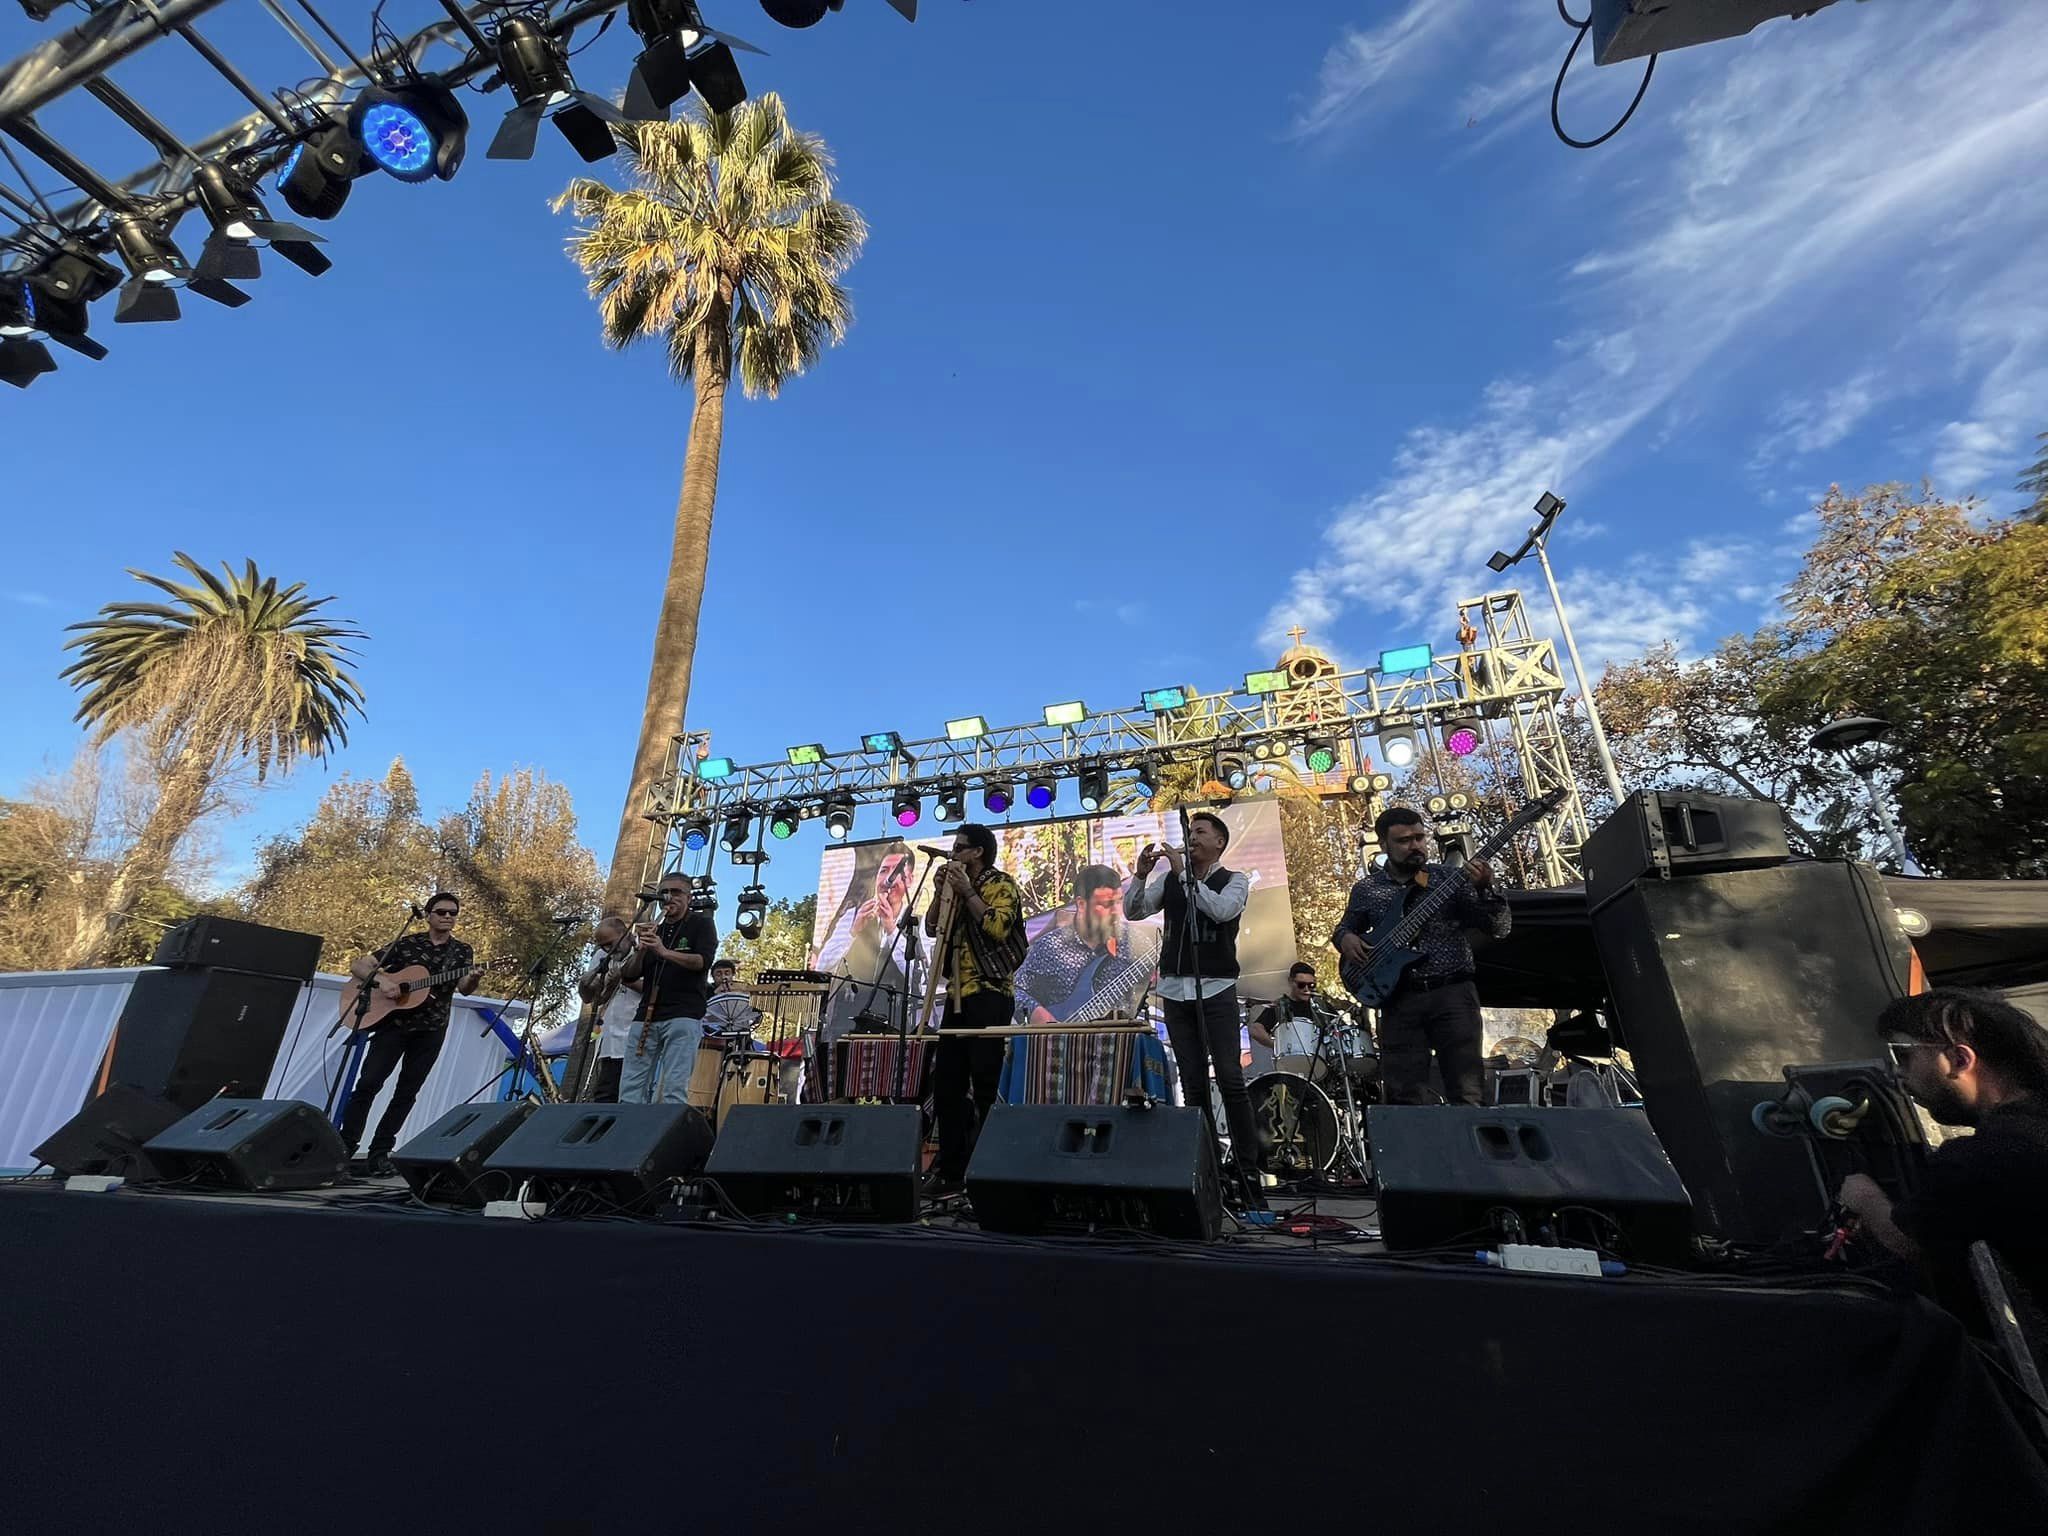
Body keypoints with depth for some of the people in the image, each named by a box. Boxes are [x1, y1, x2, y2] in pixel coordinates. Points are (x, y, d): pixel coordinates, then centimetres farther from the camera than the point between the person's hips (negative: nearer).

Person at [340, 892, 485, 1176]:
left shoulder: (462, 951, 5)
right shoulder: (407, 944, 2)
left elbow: (464, 989, -9)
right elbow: (357, 965, 3)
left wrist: (474, 979, -33)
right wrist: (381, 981, -16)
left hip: (431, 1030, 1)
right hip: (393, 1022, -1)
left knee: (407, 1092, 3)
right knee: (368, 1083, -7)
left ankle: (379, 1153, 12)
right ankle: (344, 1147, 7)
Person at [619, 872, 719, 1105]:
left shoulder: (700, 924, 7)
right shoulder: (653, 930, 22)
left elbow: (703, 961, -10)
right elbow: (630, 975, 16)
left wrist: (665, 952, -23)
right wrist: (640, 951, -5)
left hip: (683, 1017, -5)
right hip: (645, 1017, 6)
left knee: (674, 1091, -12)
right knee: (629, 1093, 0)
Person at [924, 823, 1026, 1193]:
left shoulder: (1001, 885, -4)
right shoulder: (959, 886, 18)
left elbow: (998, 927, -20)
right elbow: (932, 927, 13)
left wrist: (967, 891, -15)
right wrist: (942, 891, 1)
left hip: (989, 996, -8)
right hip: (958, 995, 8)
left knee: (983, 1088, -8)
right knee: (946, 1085, 8)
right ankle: (951, 1170, 17)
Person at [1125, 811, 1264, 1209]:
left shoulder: (1234, 881, 3)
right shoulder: (1168, 880, 11)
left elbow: (1221, 910, -18)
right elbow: (1133, 911, 4)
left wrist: (1184, 872, -18)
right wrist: (1141, 874, -11)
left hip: (1217, 989, -3)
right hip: (1175, 990, 3)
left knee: (1230, 1080, -9)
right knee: (1193, 1086, 6)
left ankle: (1248, 1171, 0)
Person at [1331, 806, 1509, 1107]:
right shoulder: (1366, 890, 9)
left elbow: (1500, 929, 0)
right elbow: (1344, 927, 24)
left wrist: (1485, 889, -18)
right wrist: (1345, 938, 0)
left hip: (1453, 993, -1)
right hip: (1399, 999, 1)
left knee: (1469, 1095, -4)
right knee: (1405, 1098, 1)